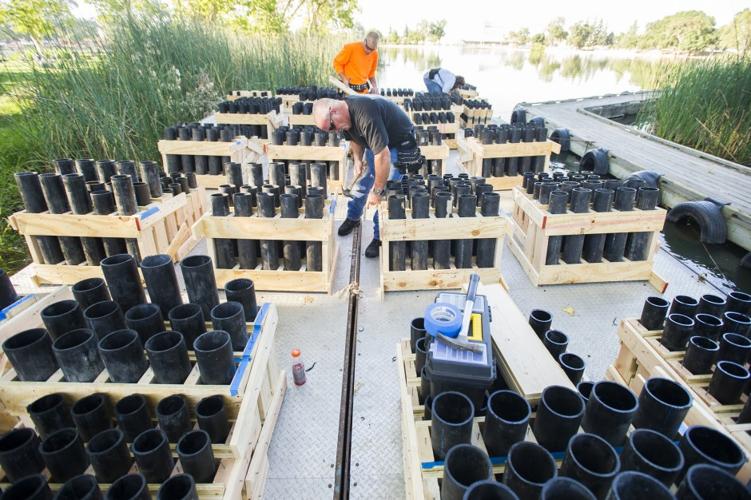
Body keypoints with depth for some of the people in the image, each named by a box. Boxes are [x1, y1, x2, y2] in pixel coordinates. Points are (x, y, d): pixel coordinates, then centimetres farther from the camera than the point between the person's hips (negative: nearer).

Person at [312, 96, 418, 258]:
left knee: (385, 194, -14)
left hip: (399, 144, -8)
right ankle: (353, 218, 35)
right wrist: (357, 159, -3)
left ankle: (380, 238, 1)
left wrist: (377, 191, -29)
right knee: (361, 181, 12)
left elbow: (383, 156, -38)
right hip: (377, 143, 8)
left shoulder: (365, 115, -37)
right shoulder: (345, 112, -9)